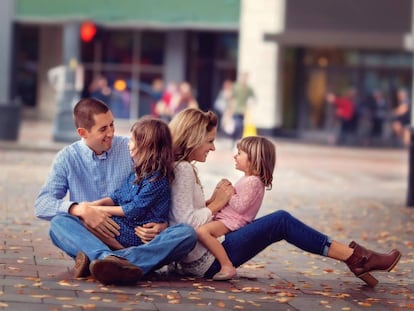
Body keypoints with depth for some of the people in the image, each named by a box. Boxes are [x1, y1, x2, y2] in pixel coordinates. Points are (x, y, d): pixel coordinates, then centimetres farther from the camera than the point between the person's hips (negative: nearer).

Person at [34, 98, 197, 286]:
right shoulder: (67, 158, 4)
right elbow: (41, 205, -6)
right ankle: (110, 260, -57)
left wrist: (162, 223, -15)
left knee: (187, 233, -25)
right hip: (91, 240, -1)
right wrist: (80, 209, -23)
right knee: (59, 223, -30)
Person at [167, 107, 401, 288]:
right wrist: (216, 205, -9)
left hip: (194, 261, 10)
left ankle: (353, 255, 8)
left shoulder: (179, 168, 15)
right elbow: (188, 223, -23)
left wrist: (211, 201, 3)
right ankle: (356, 258, -3)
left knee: (279, 222, 13)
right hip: (206, 261, -10)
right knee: (281, 221, -8)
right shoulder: (184, 170, -15)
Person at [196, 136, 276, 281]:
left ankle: (227, 267, -32)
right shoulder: (247, 179, 18)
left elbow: (240, 206, -22)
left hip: (231, 221, -12)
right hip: (226, 218, 12)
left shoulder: (253, 182, -15)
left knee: (202, 231, -33)